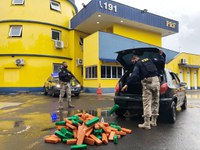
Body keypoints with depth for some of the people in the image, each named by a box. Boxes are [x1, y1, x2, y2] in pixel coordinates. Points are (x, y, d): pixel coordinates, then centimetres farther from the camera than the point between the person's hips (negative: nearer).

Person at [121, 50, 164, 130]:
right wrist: (160, 55, 44)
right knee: (155, 102, 14)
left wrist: (127, 84, -16)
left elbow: (134, 75, -13)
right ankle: (154, 121, 24)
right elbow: (161, 62, 27)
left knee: (147, 103, -3)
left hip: (147, 83, -6)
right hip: (156, 81, 6)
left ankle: (147, 124, -3)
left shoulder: (137, 64, 3)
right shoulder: (149, 60, 21)